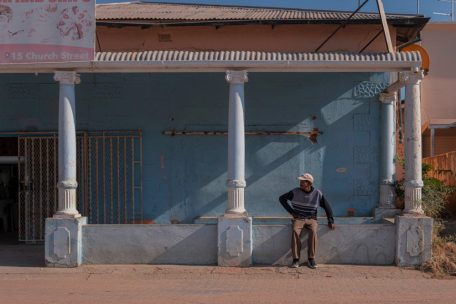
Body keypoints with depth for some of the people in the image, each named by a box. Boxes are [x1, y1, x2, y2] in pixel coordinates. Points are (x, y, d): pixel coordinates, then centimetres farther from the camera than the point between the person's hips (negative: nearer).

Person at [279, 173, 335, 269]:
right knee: (295, 231, -33)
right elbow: (282, 198, 7)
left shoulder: (317, 194, -2)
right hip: (298, 219, 0)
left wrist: (331, 221, -4)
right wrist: (291, 211, 0)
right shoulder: (295, 192, -2)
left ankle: (311, 259, -25)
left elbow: (327, 206, 5)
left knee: (313, 231, -34)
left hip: (311, 219, 0)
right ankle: (296, 259, -28)